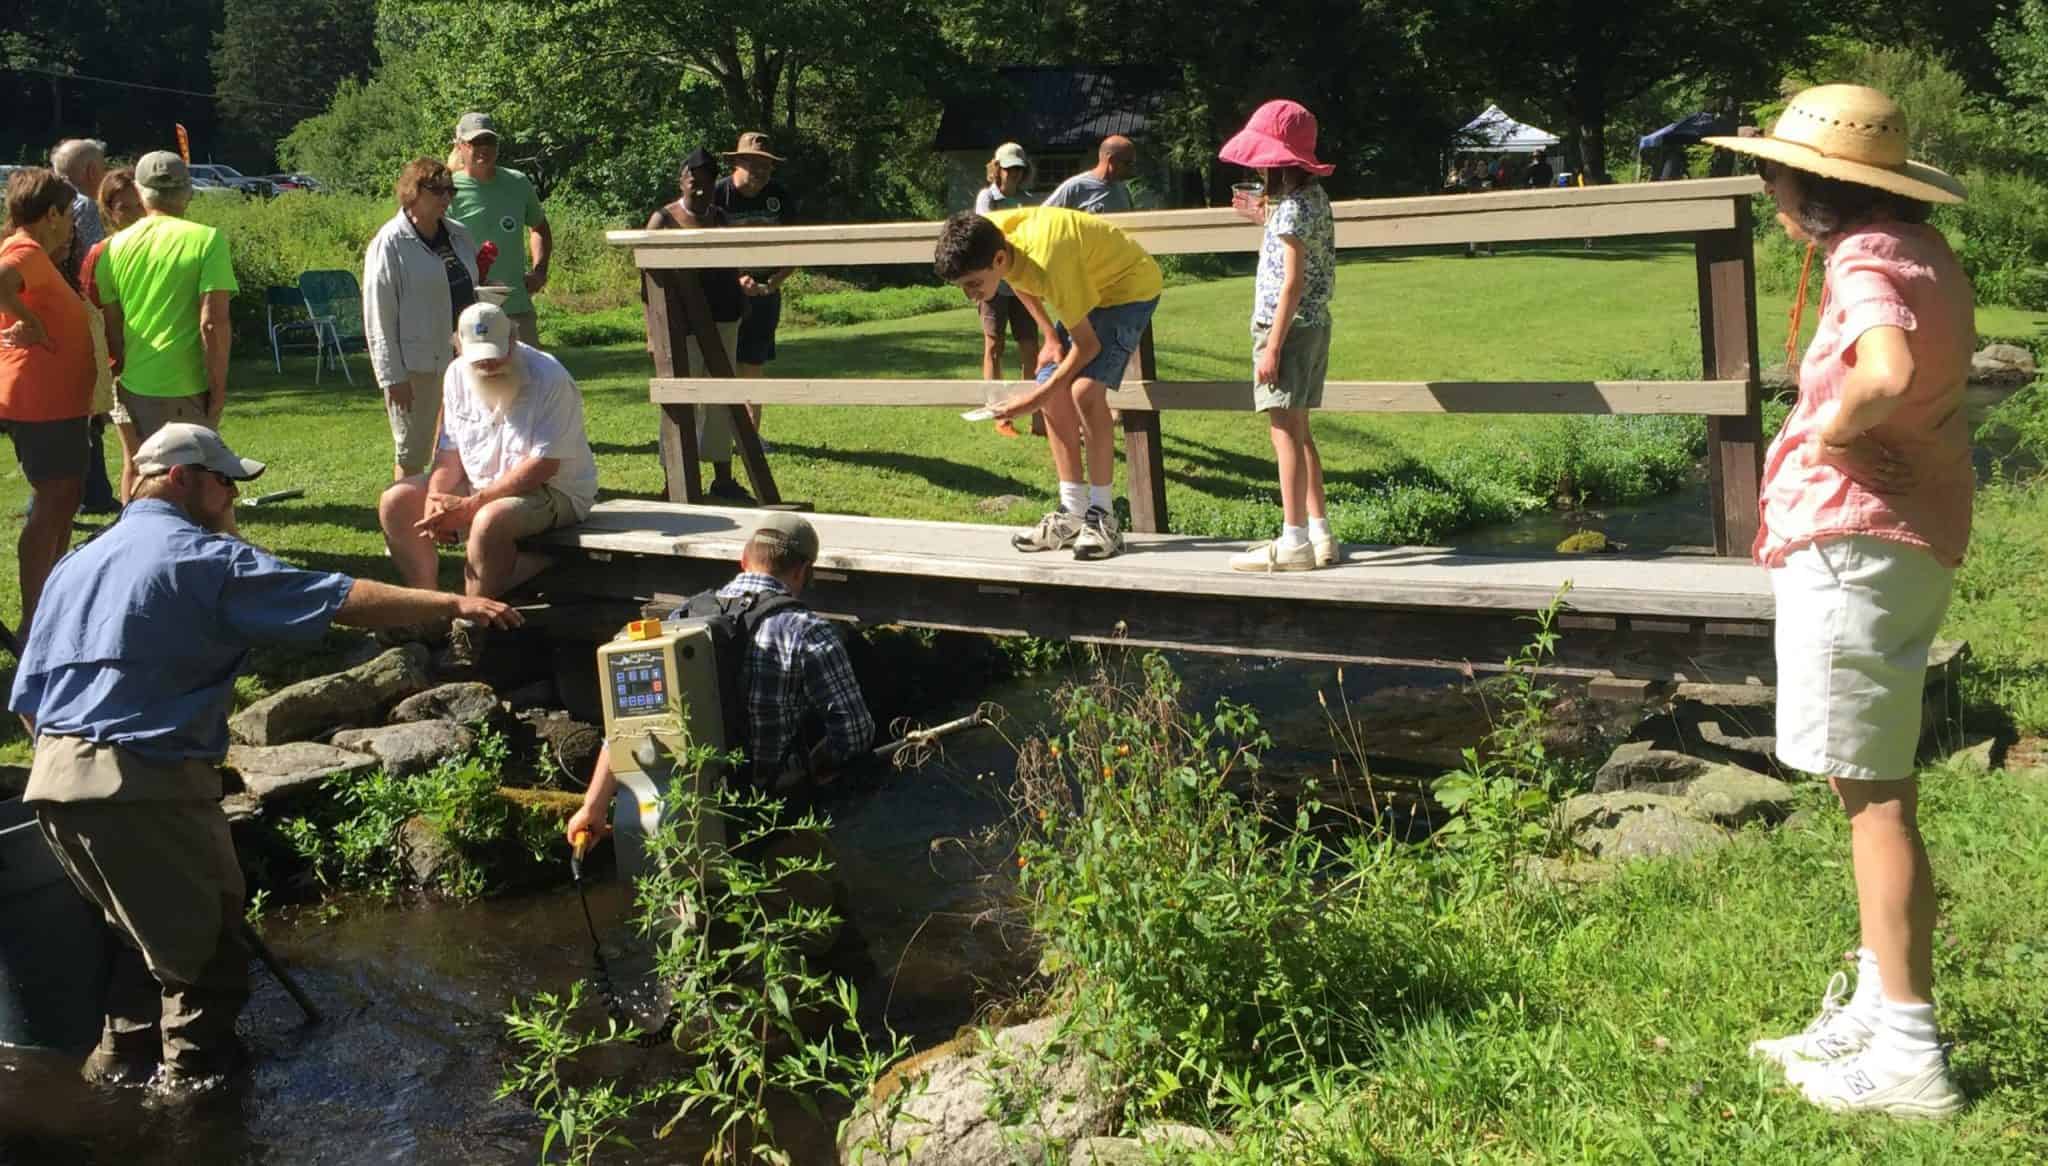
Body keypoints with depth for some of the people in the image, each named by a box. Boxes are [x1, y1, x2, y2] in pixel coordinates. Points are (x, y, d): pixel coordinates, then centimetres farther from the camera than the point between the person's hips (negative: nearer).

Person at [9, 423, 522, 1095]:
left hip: (53, 781, 8)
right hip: (147, 783, -8)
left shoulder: (74, 566, 17)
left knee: (150, 926, 27)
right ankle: (196, 1079, 15)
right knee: (206, 942, 8)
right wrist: (453, 605, -6)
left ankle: (124, 1055, 33)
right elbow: (345, 602, -11)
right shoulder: (205, 559, -6)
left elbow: (27, 699, 18)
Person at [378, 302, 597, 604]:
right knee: (395, 502, -4)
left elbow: (543, 466, -24)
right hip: (478, 484, 7)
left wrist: (471, 506, -26)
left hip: (554, 491, -7)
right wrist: (436, 498, -16)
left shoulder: (549, 379, -20)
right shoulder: (457, 375, 1)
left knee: (490, 521, -37)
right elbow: (451, 452, 6)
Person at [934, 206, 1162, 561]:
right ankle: (1073, 514, 5)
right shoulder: (989, 234, -17)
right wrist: (1051, 338, -1)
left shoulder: (1047, 264, -39)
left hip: (1131, 287, -8)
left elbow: (1087, 345, -28)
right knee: (1055, 393, -2)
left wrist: (1036, 397, -22)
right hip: (1088, 284, 8)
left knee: (1085, 389, -24)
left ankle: (1102, 516, -15)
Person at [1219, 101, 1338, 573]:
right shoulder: (1312, 198, 13)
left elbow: (1293, 281, -20)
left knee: (1285, 428, -9)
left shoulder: (1292, 207, -16)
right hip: (1314, 325, 10)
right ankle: (1318, 533, 16)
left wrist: (1272, 344, -21)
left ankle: (1294, 542, -9)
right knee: (1296, 430, 14)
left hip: (1290, 326, -10)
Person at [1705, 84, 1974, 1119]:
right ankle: (1876, 1014, 29)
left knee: (1875, 794, -5)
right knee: (1870, 788, 17)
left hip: (1855, 542, -10)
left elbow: (1887, 375, -37)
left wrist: (1826, 431, -19)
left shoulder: (1871, 265, -17)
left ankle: (1909, 1058, 0)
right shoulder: (1920, 254, 13)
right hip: (1906, 537, 10)